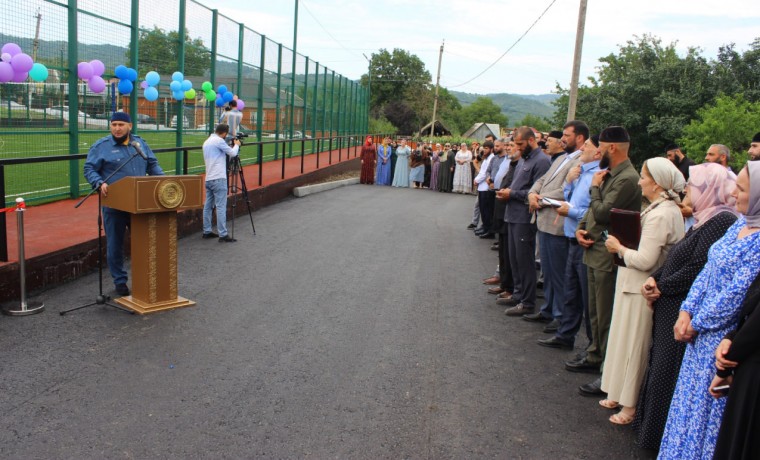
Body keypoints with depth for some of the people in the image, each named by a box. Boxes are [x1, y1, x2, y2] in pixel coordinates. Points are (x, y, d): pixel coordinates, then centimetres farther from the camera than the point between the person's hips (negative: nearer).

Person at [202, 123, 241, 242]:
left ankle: (207, 231, 19)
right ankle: (223, 235, -9)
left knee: (208, 206, 13)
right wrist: (236, 145, 12)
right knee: (221, 207, -8)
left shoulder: (207, 142, 18)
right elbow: (232, 153, -9)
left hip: (208, 178, 9)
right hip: (218, 179, -9)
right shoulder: (219, 141, -9)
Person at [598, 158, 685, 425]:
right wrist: (622, 246, 4)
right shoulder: (668, 208, 9)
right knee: (626, 341, 18)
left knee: (633, 345, 2)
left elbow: (644, 260, -26)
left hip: (640, 288, -10)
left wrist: (619, 248, -11)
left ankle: (630, 405, 16)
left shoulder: (660, 215, -23)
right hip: (634, 284, 10)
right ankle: (620, 394, 30)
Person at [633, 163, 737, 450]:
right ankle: (650, 424, 34)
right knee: (660, 368, 19)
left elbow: (698, 269, -25)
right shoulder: (705, 219, 13)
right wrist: (654, 279, 0)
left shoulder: (721, 220, -19)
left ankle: (660, 435, 19)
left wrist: (661, 288, -14)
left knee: (668, 372, 3)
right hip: (672, 307, 10)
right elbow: (677, 260, 15)